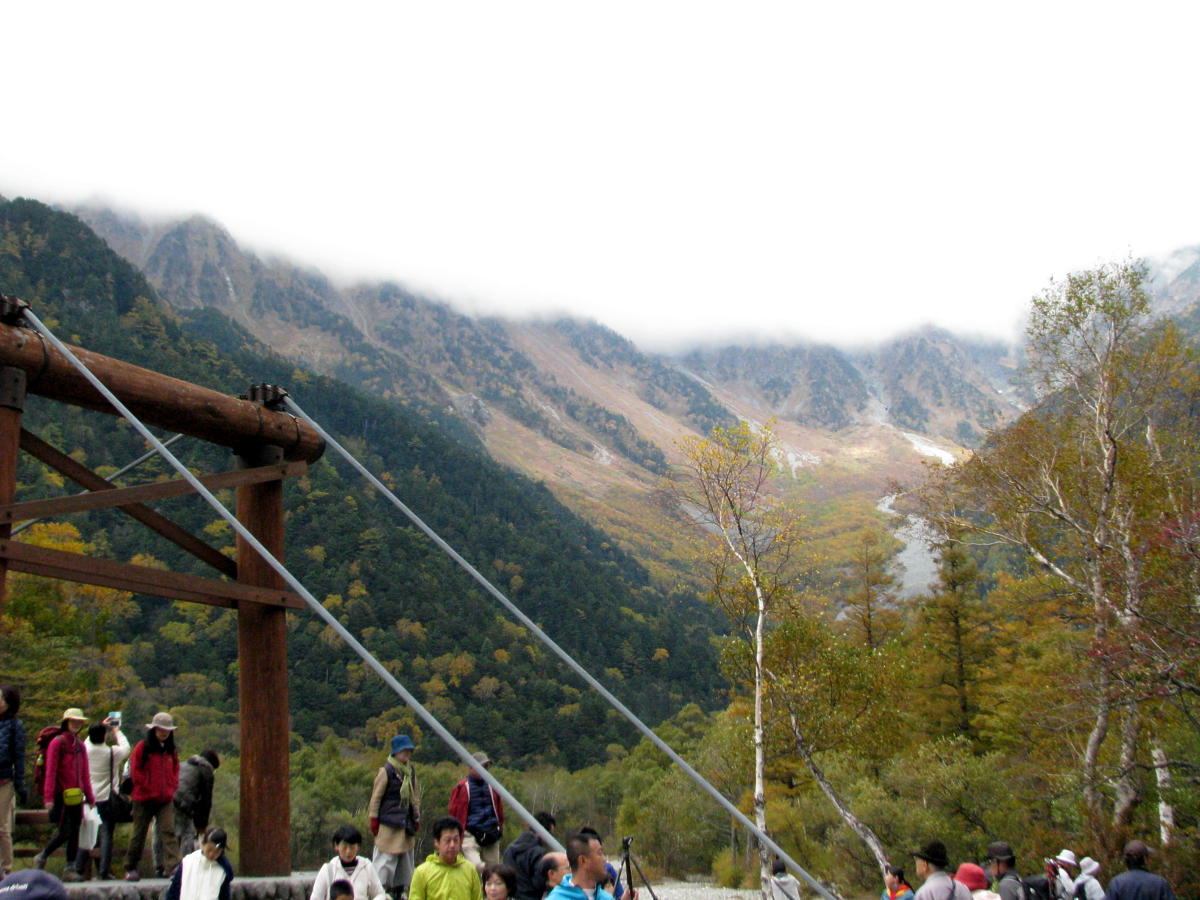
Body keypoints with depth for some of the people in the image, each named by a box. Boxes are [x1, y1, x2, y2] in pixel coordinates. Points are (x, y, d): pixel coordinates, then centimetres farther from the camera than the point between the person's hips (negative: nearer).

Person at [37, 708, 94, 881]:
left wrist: (90, 797, 13)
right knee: (64, 833, -8)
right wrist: (48, 797, -16)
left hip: (76, 796, 6)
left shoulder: (80, 745, 14)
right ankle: (41, 857, 13)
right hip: (61, 795, -6)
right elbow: (50, 772, -11)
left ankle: (71, 869, 9)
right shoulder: (57, 743, -6)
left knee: (75, 833, 4)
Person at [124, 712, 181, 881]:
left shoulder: (171, 750, 12)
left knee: (169, 831, -11)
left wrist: (172, 788, 5)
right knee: (139, 834, 6)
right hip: (144, 798, -3)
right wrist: (149, 788, -9)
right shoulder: (143, 747, -2)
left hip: (166, 799, 3)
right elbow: (135, 771, -5)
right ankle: (130, 868, 21)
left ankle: (173, 866, -18)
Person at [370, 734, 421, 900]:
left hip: (407, 823, 7)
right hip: (389, 823, -7)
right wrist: (374, 819, -9)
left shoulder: (411, 771, 11)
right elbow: (376, 797, -7)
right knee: (385, 857, -8)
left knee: (406, 858, 11)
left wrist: (417, 817, 15)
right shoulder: (386, 771, -9)